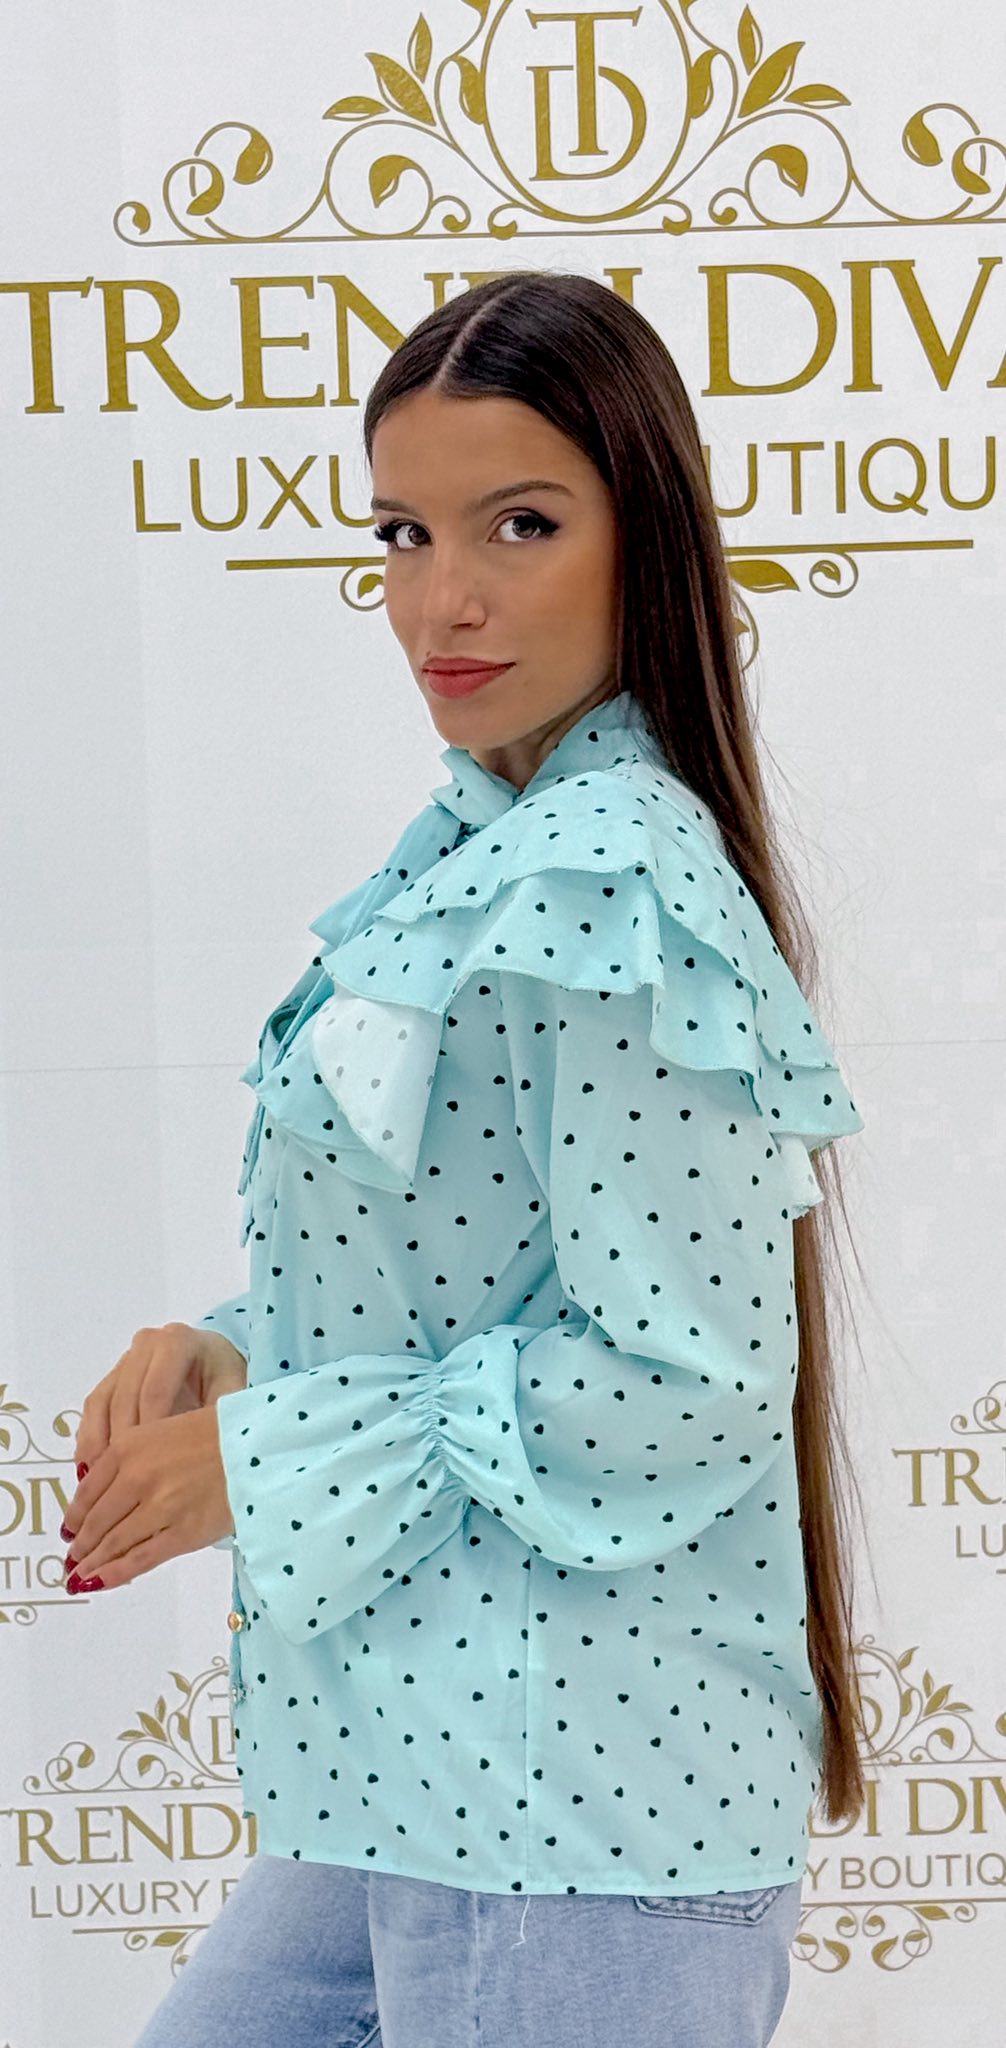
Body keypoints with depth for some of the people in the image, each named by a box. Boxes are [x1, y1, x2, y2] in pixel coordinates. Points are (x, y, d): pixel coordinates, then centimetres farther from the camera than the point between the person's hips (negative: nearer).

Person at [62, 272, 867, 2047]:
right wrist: (234, 1356, 1)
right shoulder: (483, 849, 10)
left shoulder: (610, 889, -19)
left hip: (568, 1820, -9)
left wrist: (264, 1454, -15)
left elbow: (689, 1377, -22)